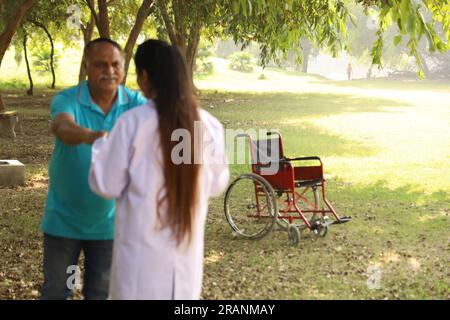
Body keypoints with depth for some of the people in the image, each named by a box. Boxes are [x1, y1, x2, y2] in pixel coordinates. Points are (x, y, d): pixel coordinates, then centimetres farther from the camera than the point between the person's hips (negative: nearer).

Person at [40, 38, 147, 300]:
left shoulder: (135, 102, -7)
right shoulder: (67, 99, -16)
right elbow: (63, 128, -37)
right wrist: (89, 136, -60)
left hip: (109, 220, 1)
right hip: (63, 219, -1)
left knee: (101, 293, 15)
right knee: (56, 291, 11)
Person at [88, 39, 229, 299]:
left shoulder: (133, 123, -14)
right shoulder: (209, 125, -5)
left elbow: (107, 186, -7)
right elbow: (217, 185, 8)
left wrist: (100, 146, 9)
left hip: (142, 247, -3)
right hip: (188, 248, 3)